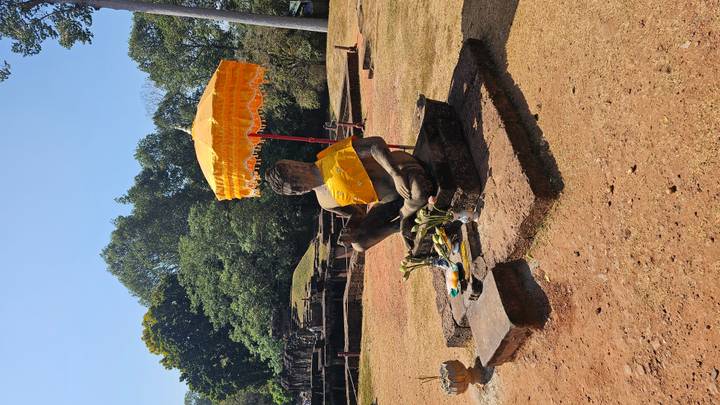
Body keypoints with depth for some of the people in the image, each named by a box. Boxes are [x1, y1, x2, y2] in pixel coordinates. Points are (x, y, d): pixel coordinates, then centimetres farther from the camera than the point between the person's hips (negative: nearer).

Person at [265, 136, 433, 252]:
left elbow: (376, 143, -23)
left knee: (418, 191, -41)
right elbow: (358, 213, 10)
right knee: (358, 243, -14)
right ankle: (398, 226, 2)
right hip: (387, 203, 4)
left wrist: (396, 175, -32)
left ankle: (404, 217, -8)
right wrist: (352, 228, -12)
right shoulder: (326, 202, -1)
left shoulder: (332, 155, -17)